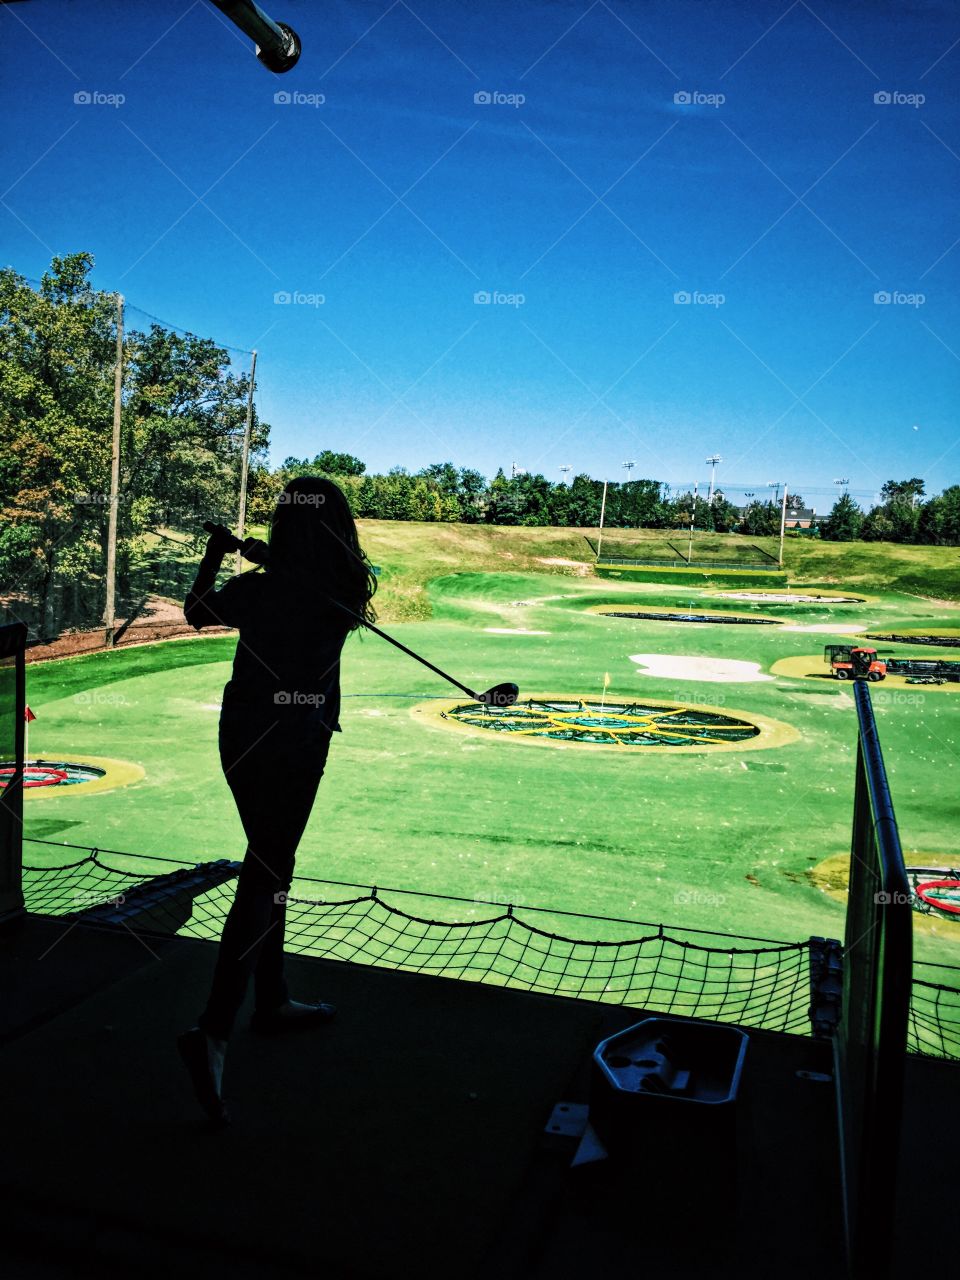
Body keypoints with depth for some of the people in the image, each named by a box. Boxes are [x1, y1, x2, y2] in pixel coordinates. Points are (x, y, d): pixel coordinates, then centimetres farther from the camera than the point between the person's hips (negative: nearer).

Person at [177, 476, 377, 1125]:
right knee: (267, 876, -2)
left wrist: (214, 557, 24)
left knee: (268, 865, 18)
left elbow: (197, 611, 16)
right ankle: (214, 1031, -11)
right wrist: (267, 559, 10)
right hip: (297, 739, -5)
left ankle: (273, 999, 31)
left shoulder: (256, 588, -2)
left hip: (241, 735, 5)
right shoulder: (345, 591, -10)